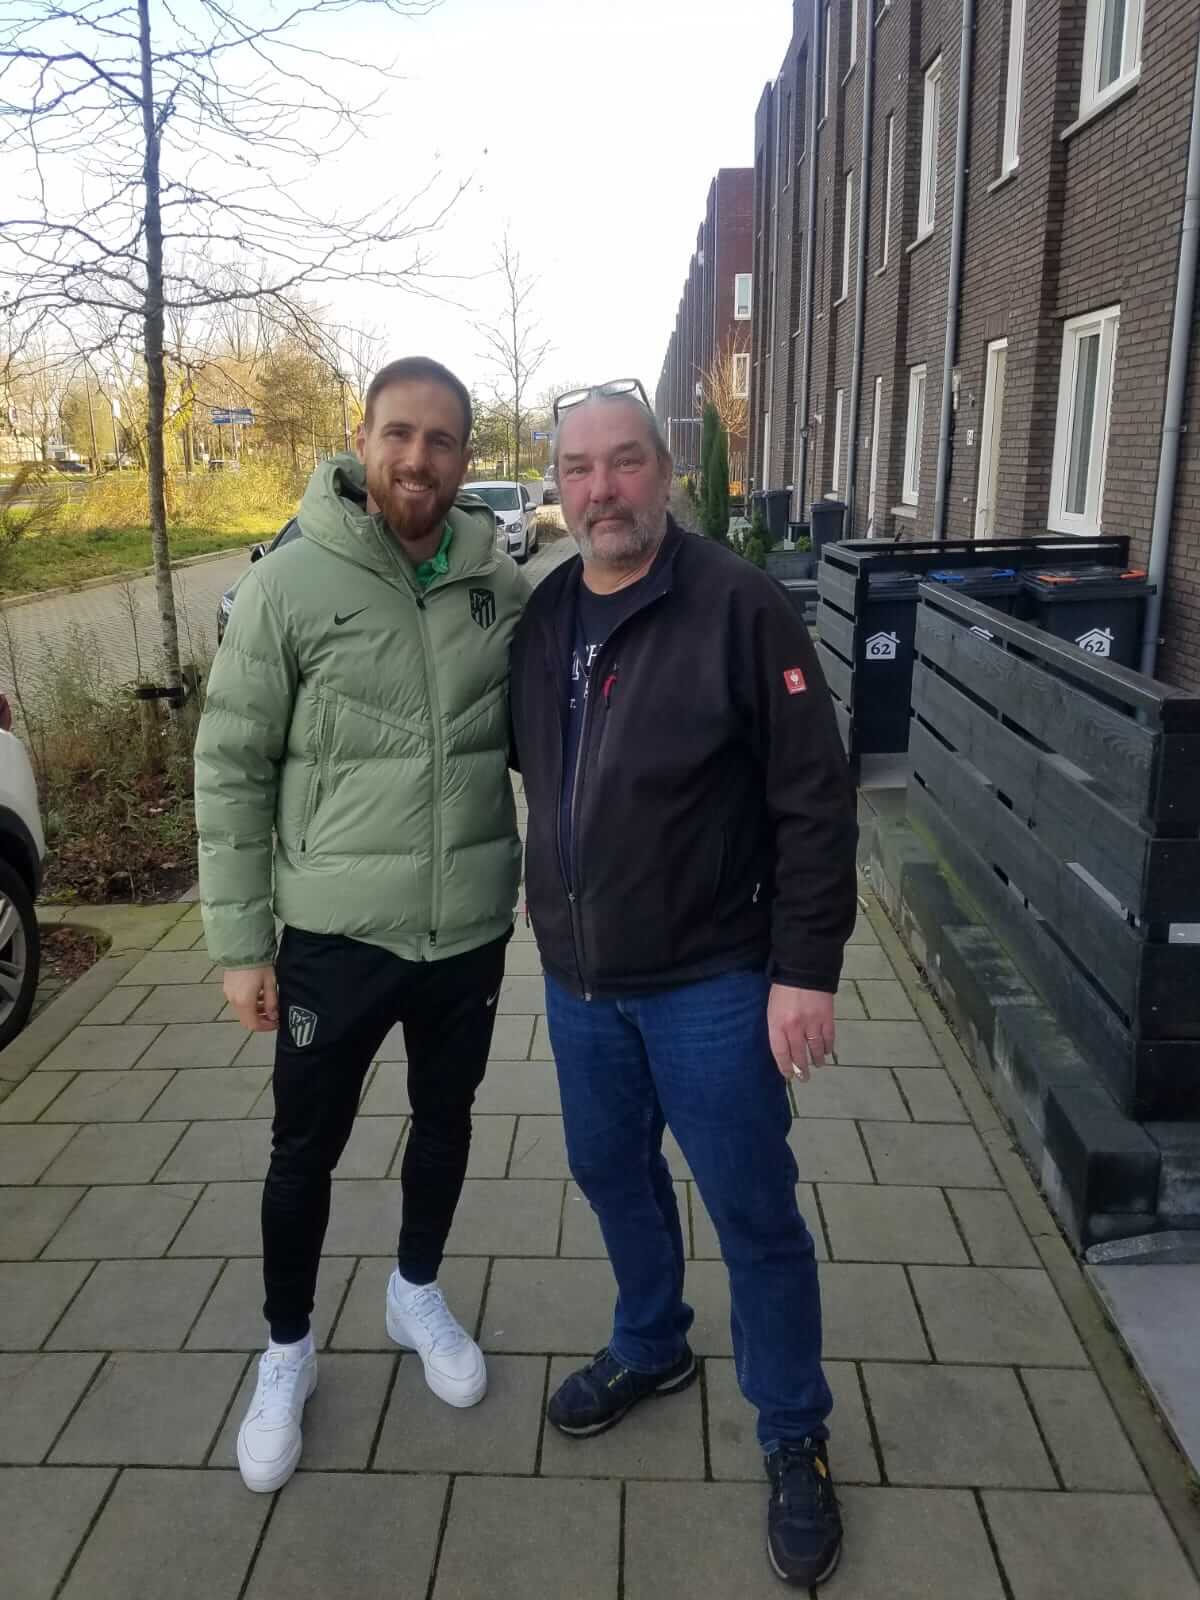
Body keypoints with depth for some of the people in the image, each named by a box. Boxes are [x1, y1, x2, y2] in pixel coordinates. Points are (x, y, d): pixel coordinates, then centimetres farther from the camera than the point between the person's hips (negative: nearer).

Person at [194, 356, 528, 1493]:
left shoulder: (502, 585, -3)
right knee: (305, 1152, 13)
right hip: (333, 933, -3)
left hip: (470, 928, 3)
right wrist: (239, 941, -8)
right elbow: (229, 771, -8)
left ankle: (416, 1293, 48)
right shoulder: (290, 584, -12)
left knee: (445, 1119, 21)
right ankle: (287, 1352, 38)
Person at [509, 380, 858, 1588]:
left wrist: (806, 969, -15)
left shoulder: (736, 605, -16)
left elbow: (815, 800, -15)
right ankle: (651, 1347, 48)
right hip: (577, 976, 6)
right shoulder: (541, 614, 3)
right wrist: (548, 918, 15)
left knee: (754, 1213, 7)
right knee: (611, 1173, 22)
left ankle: (794, 1439, 30)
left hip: (711, 980, -6)